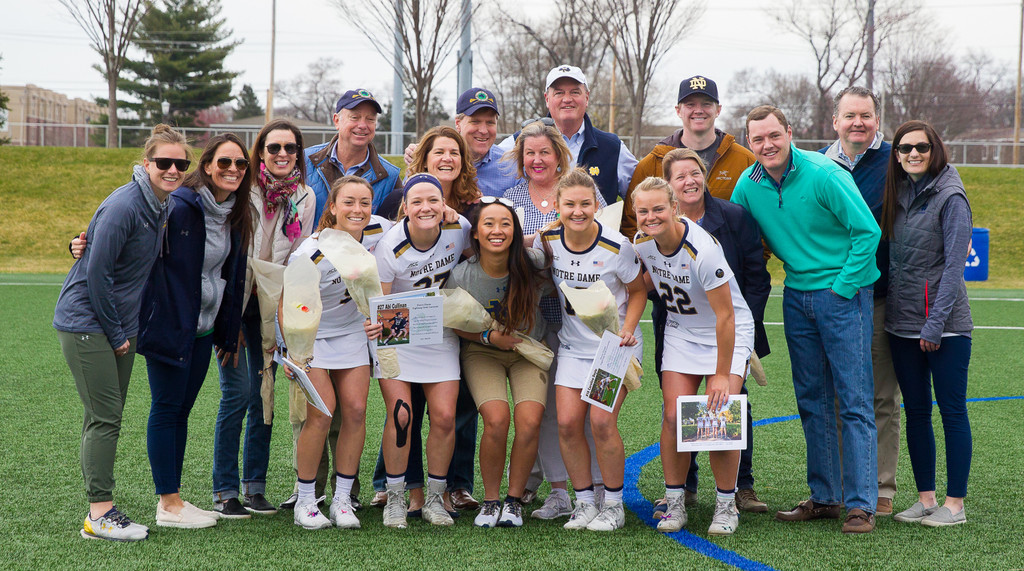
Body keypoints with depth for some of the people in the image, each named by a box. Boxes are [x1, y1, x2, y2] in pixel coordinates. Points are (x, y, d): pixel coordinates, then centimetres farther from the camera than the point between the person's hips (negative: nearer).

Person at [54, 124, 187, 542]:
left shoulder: (162, 205, 8)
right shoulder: (123, 206, -19)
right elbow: (97, 271, -19)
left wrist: (124, 331, 12)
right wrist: (116, 334, -13)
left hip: (117, 325, 9)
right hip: (85, 322, -9)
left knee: (107, 418, 11)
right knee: (105, 417, -10)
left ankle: (100, 511, 17)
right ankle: (100, 515, -6)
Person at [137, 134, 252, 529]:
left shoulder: (235, 215, 8)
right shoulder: (180, 207, -15)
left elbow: (233, 277, 15)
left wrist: (229, 333, 15)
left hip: (203, 328, 7)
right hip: (170, 325, -7)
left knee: (181, 410, 12)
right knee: (167, 408, 0)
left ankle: (174, 499, 18)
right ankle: (168, 504, 5)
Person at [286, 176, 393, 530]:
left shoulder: (379, 231, -15)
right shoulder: (311, 254, -27)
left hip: (353, 332, 4)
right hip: (312, 335, -4)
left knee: (355, 410, -4)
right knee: (321, 413, -13)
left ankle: (342, 500, 6)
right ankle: (305, 502, 1)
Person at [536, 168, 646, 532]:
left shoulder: (617, 246, -16)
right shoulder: (547, 241, -8)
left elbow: (638, 290, -1)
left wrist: (627, 331, -15)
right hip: (573, 345, 3)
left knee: (601, 421, -14)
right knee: (567, 422, -8)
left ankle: (614, 505, 4)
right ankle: (584, 502, 9)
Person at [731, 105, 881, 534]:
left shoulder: (824, 175, -15)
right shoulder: (748, 184, 1)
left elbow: (868, 231, -13)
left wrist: (842, 287, -12)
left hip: (842, 294, -6)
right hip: (797, 296, 6)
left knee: (853, 401, -5)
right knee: (812, 401, 11)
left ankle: (861, 504, -2)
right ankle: (824, 497, 20)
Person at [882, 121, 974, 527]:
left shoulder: (950, 196, -9)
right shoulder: (898, 196, 11)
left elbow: (954, 264, -13)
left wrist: (935, 323, -18)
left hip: (945, 325, -7)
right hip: (902, 324, 7)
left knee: (952, 411, 1)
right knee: (916, 412, 9)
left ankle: (955, 504, 6)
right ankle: (925, 498, 17)